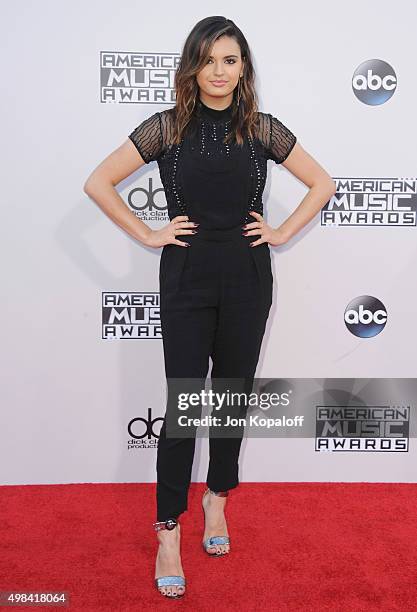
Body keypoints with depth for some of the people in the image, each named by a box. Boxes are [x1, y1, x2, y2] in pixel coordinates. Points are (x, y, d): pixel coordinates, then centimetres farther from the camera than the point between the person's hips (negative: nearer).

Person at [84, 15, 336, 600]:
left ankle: (217, 499, 33)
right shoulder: (167, 126, -2)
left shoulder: (263, 128, 3)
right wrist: (147, 234, -5)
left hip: (247, 278, 2)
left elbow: (323, 184, 11)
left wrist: (282, 232, 3)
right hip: (187, 278, -2)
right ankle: (169, 530, 11)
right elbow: (99, 183, -1)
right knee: (183, 402, -1)